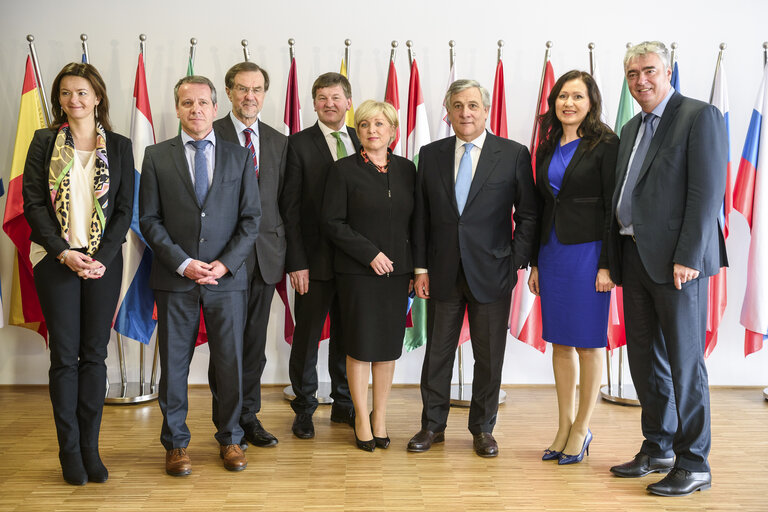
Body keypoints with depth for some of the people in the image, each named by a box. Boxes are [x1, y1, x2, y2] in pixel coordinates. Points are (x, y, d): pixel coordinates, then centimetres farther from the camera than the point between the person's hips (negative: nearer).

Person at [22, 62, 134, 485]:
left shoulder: (119, 147, 6)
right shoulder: (44, 142, 5)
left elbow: (124, 209, 3)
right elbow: (33, 203, -1)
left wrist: (101, 257, -10)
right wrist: (64, 253, -13)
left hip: (103, 262, 1)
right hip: (55, 260, -1)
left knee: (95, 355, 5)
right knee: (64, 355, 2)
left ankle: (90, 448, 14)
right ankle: (69, 450, 12)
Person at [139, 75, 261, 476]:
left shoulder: (240, 157, 7)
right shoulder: (156, 157, 5)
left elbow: (251, 218, 4)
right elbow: (149, 220, 1)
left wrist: (225, 263, -9)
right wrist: (182, 263, -11)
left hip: (228, 277, 1)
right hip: (174, 278, 0)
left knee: (230, 361, 6)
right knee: (173, 363, 6)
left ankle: (230, 439, 22)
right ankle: (175, 443, 21)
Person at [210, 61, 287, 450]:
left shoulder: (279, 142, 12)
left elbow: (283, 200, 14)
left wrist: (283, 250, 8)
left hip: (265, 254, 4)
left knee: (255, 341, 11)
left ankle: (248, 417, 22)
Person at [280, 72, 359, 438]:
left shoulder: (362, 142, 8)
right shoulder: (299, 144, -3)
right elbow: (290, 207, -6)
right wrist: (296, 261, -12)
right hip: (315, 258, -3)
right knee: (307, 335, 6)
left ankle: (344, 404, 28)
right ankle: (304, 409, 20)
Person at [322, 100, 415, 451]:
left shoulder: (406, 169, 8)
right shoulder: (344, 170, -3)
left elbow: (415, 221, 11)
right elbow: (333, 223, -6)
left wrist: (416, 267, 4)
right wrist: (370, 253, -13)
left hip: (397, 271, 3)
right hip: (357, 272, -3)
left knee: (389, 344, 8)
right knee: (360, 345, 2)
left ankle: (380, 416, 21)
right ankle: (362, 420, 16)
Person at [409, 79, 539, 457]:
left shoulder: (514, 154, 0)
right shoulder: (431, 155, 7)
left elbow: (528, 214, 1)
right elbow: (420, 217, 7)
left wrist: (516, 262, -6)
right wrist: (420, 268, 1)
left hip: (491, 271, -2)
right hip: (443, 272, 2)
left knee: (489, 355, 7)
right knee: (437, 351, 10)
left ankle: (483, 429, 22)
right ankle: (433, 425, 24)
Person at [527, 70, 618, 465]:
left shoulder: (605, 145, -6)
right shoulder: (548, 148, 12)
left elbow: (614, 208, -10)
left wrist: (607, 265, -15)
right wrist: (535, 262, 11)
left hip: (587, 252, -6)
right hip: (552, 251, 6)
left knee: (587, 343, 3)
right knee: (559, 342, 11)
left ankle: (581, 428, 16)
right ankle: (564, 426, 22)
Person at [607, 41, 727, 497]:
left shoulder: (700, 117, -5)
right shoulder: (631, 129, 18)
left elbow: (708, 192, -13)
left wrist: (687, 258, -19)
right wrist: (616, 260, 10)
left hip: (677, 260, -8)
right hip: (635, 256, 8)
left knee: (684, 363, -2)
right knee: (645, 361, 13)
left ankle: (694, 463, 9)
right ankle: (658, 450, 26)